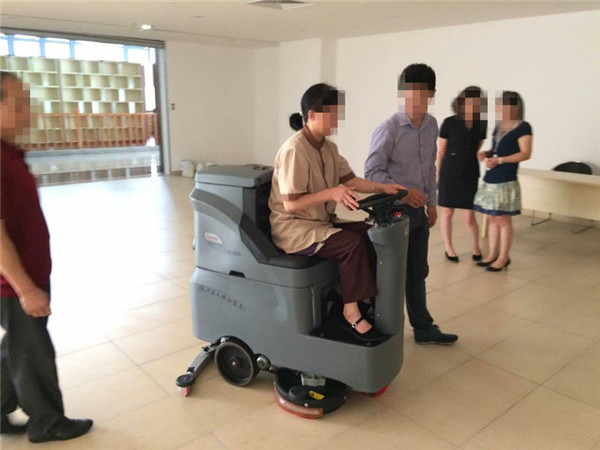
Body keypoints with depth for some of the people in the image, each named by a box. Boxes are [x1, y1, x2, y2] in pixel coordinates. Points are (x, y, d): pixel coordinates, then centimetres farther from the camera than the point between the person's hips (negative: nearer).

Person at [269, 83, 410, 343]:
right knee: (353, 243, -26)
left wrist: (381, 187, -5)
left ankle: (366, 299, 0)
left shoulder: (328, 147, 6)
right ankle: (351, 314, -14)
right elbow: (291, 204, -23)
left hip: (321, 222, 9)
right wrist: (331, 193, -32)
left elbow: (349, 179, 9)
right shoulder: (294, 150, -21)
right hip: (293, 228, -9)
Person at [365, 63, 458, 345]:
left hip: (418, 210, 6)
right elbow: (372, 171, -17)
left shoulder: (432, 125, 4)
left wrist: (432, 203, 14)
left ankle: (423, 328, 31)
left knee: (417, 272, 17)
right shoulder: (388, 130, -17)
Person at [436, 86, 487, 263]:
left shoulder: (481, 124, 2)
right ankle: (448, 248, 24)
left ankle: (476, 247, 26)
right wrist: (438, 175, 3)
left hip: (470, 174, 2)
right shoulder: (449, 123, -7)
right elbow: (440, 151, 0)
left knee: (469, 216, 2)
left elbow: (477, 149, 14)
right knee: (447, 212, 7)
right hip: (449, 173, -1)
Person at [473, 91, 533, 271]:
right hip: (489, 179, 7)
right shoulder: (499, 125, 14)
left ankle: (504, 257, 10)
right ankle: (493, 254, 20)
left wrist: (499, 160, -22)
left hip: (506, 181, -7)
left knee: (503, 219, -1)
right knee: (493, 218, 11)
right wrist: (487, 153, 2)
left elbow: (525, 154, -14)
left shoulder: (523, 127, -7)